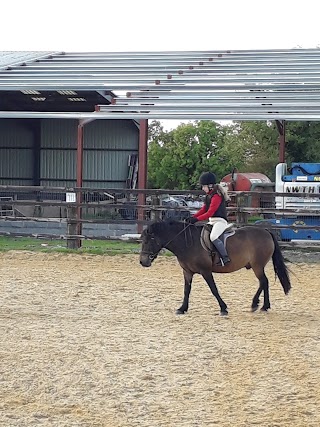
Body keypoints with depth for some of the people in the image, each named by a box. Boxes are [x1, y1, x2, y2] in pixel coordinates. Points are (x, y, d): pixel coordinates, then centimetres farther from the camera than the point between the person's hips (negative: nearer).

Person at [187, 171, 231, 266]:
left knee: (213, 237, -31)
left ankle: (225, 258, -31)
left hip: (220, 221, -11)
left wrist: (197, 219, -26)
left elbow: (210, 212, -23)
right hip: (212, 221, 11)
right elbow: (203, 209, 17)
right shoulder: (209, 196, 15)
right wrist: (193, 217, 3)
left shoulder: (216, 196, -17)